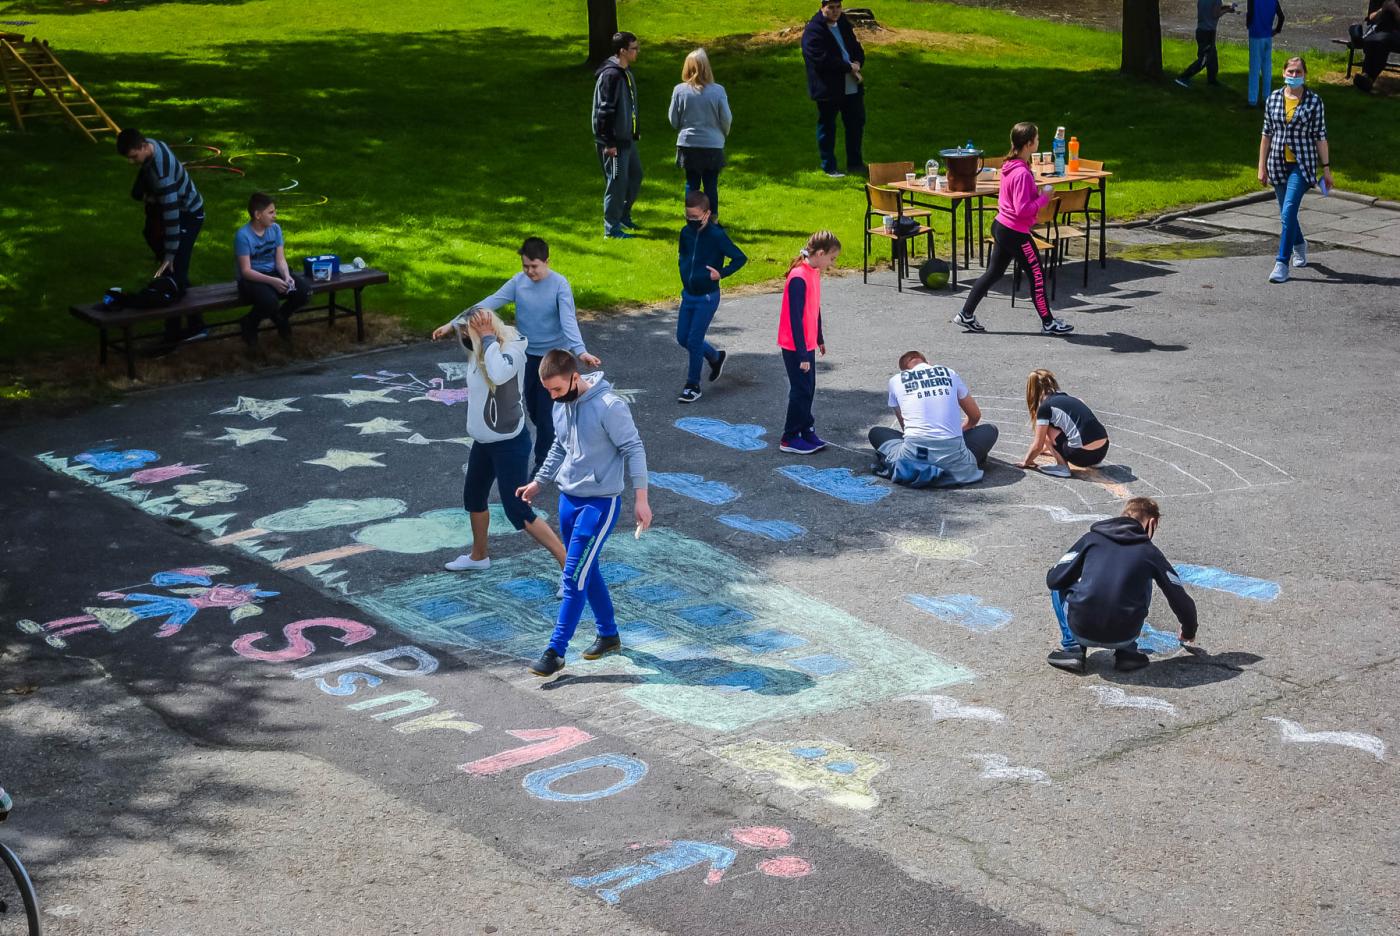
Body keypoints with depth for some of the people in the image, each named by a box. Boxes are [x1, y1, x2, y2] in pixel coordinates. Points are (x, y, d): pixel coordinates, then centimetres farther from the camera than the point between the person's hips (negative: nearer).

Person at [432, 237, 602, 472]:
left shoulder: (560, 285, -18)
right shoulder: (518, 281, -6)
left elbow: (568, 320, -28)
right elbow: (489, 303, -9)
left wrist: (580, 351, -44)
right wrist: (453, 324, -15)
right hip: (527, 354, 5)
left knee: (545, 411, -2)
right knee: (532, 407, 16)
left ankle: (542, 463, 11)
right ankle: (553, 439, 41)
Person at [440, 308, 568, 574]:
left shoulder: (511, 349, -24)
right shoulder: (480, 349, -2)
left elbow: (498, 374, -45)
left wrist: (488, 338, -34)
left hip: (510, 444, -9)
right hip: (484, 441, 9)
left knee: (518, 511, -10)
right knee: (473, 498, 24)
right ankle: (478, 556, 47)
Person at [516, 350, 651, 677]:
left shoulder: (609, 406, -20)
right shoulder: (561, 405, 4)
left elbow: (634, 450, -16)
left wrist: (641, 499, -17)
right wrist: (538, 482, 23)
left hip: (600, 503, -8)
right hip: (568, 499, 8)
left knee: (575, 577, -9)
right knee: (586, 572, 16)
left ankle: (555, 652, -5)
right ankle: (608, 635, 32)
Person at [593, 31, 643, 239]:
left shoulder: (627, 73, 12)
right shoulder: (611, 75, -19)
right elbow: (605, 110, -21)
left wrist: (635, 133, 20)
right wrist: (609, 142, -21)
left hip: (627, 138, 10)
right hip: (614, 141, -10)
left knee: (635, 175, 18)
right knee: (617, 181, -5)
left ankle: (623, 215, 33)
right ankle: (611, 227, 2)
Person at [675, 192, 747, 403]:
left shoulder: (716, 235, -19)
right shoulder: (686, 232, 0)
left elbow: (740, 258, -14)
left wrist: (721, 273, -19)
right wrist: (685, 273, 8)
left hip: (706, 297, -7)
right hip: (688, 294, 7)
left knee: (694, 341, -4)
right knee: (682, 339, 12)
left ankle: (693, 386, 11)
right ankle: (716, 357, 37)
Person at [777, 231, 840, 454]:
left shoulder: (814, 273, 5)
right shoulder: (799, 278, -24)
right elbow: (795, 318, -24)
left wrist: (820, 339, 24)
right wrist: (802, 354, -22)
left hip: (807, 343, 9)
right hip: (795, 346, -9)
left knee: (808, 389, 15)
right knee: (801, 390, -1)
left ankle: (806, 431, 25)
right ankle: (789, 439, 10)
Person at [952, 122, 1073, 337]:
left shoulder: (1010, 166, 5)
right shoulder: (1022, 173, -24)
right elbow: (1023, 209, -27)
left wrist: (1037, 193, 8)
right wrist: (1044, 198, -14)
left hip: (1001, 226, 9)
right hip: (1016, 233, -9)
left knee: (994, 272, 17)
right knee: (1037, 274, 4)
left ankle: (966, 315, 21)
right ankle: (1048, 323, 15)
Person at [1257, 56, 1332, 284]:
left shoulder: (1313, 101, -5)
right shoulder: (1273, 98, 3)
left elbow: (1320, 136, -3)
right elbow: (1267, 134, 8)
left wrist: (1326, 168, -3)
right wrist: (1262, 167, 8)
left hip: (1302, 165, -4)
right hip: (1278, 164, 4)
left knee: (1288, 212, -16)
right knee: (1286, 214, 15)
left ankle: (1282, 263, -14)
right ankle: (1299, 245, 45)